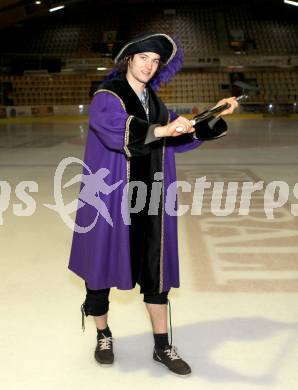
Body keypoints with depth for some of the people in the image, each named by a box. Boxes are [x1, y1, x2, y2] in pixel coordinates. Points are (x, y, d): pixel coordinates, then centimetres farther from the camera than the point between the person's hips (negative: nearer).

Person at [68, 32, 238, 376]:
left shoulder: (153, 101, 12)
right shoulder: (107, 96, -7)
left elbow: (179, 139, 19)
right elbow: (110, 125, -30)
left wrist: (217, 116, 10)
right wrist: (160, 130, -41)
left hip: (148, 200, 5)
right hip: (112, 199, -5)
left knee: (156, 269, 6)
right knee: (104, 264, 7)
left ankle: (162, 347, 19)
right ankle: (103, 336, 31)